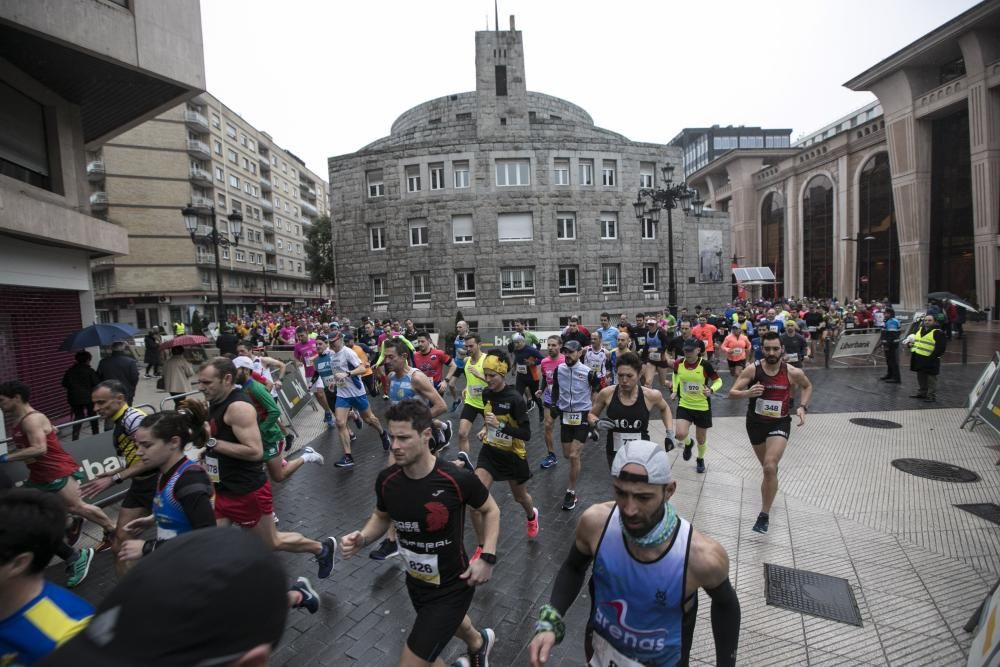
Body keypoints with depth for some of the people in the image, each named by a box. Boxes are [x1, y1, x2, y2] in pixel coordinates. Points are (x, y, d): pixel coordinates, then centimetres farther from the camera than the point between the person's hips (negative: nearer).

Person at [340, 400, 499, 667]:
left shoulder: (458, 479, -30)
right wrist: (362, 539, -14)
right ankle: (479, 642, 69)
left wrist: (487, 558, -17)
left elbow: (490, 511, -10)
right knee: (448, 623, 33)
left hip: (452, 587, -5)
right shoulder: (386, 480, -18)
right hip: (416, 583, 5)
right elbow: (382, 517, 4)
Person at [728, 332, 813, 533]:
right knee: (767, 467, 20)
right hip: (755, 422, 2)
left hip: (779, 424, -1)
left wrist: (803, 406, -3)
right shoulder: (752, 369, -13)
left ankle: (765, 515, -6)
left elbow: (807, 386, 11)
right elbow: (732, 393, -13)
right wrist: (747, 392, -34)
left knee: (770, 467, -18)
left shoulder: (793, 372, -11)